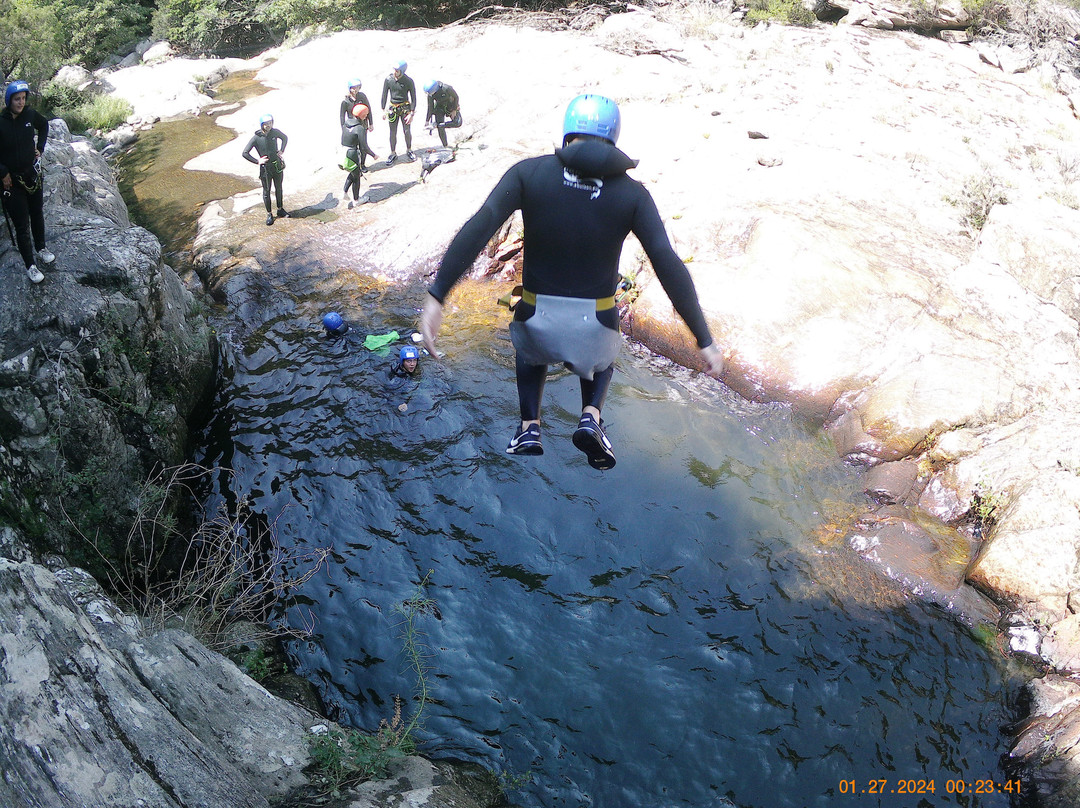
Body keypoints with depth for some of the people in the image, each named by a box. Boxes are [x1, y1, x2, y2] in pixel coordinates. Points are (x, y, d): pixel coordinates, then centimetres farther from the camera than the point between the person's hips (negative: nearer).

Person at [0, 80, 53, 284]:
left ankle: (41, 248, 45)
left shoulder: (30, 114, -7)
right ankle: (30, 266, 9)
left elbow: (44, 125, 17)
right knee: (22, 226, 0)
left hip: (33, 174, 5)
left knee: (37, 215, 23)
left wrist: (40, 148, 10)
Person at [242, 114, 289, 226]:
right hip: (265, 167, -3)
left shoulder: (275, 132, -7)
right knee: (266, 191, 7)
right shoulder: (256, 138, -17)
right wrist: (257, 161, -14)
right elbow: (245, 153, -14)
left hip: (277, 165, 4)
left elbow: (285, 138, 17)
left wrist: (282, 151, 5)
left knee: (279, 188, 19)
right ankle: (269, 214, 20)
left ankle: (280, 210, 36)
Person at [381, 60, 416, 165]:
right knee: (393, 132, 4)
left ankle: (409, 151, 25)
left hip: (405, 108, -2)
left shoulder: (408, 81, -12)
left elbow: (413, 98, -7)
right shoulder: (388, 79, -6)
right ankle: (393, 153, 18)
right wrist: (383, 110, 3)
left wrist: (411, 114, -10)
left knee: (407, 131, 2)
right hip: (393, 108, 2)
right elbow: (384, 95, 5)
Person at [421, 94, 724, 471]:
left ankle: (529, 426, 25)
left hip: (538, 318, 1)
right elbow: (669, 264, -15)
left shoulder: (528, 172, -6)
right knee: (601, 358, 37)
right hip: (595, 323, -1)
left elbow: (478, 228, -19)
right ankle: (590, 416, 10)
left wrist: (436, 297, -21)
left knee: (530, 351, 39)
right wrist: (705, 341, -12)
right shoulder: (632, 193, -7)